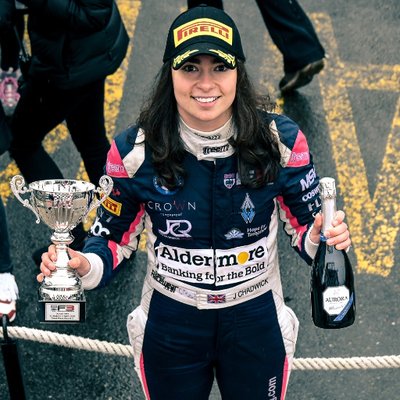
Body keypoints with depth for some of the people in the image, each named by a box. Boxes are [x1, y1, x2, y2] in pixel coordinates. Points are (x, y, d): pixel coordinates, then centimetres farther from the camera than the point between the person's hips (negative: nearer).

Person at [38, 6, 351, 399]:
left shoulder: (280, 140, -17)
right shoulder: (135, 149, -17)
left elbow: (304, 226, -5)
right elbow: (114, 238, -5)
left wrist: (322, 238, -29)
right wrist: (83, 264, -27)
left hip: (256, 321, 0)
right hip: (170, 324, 0)